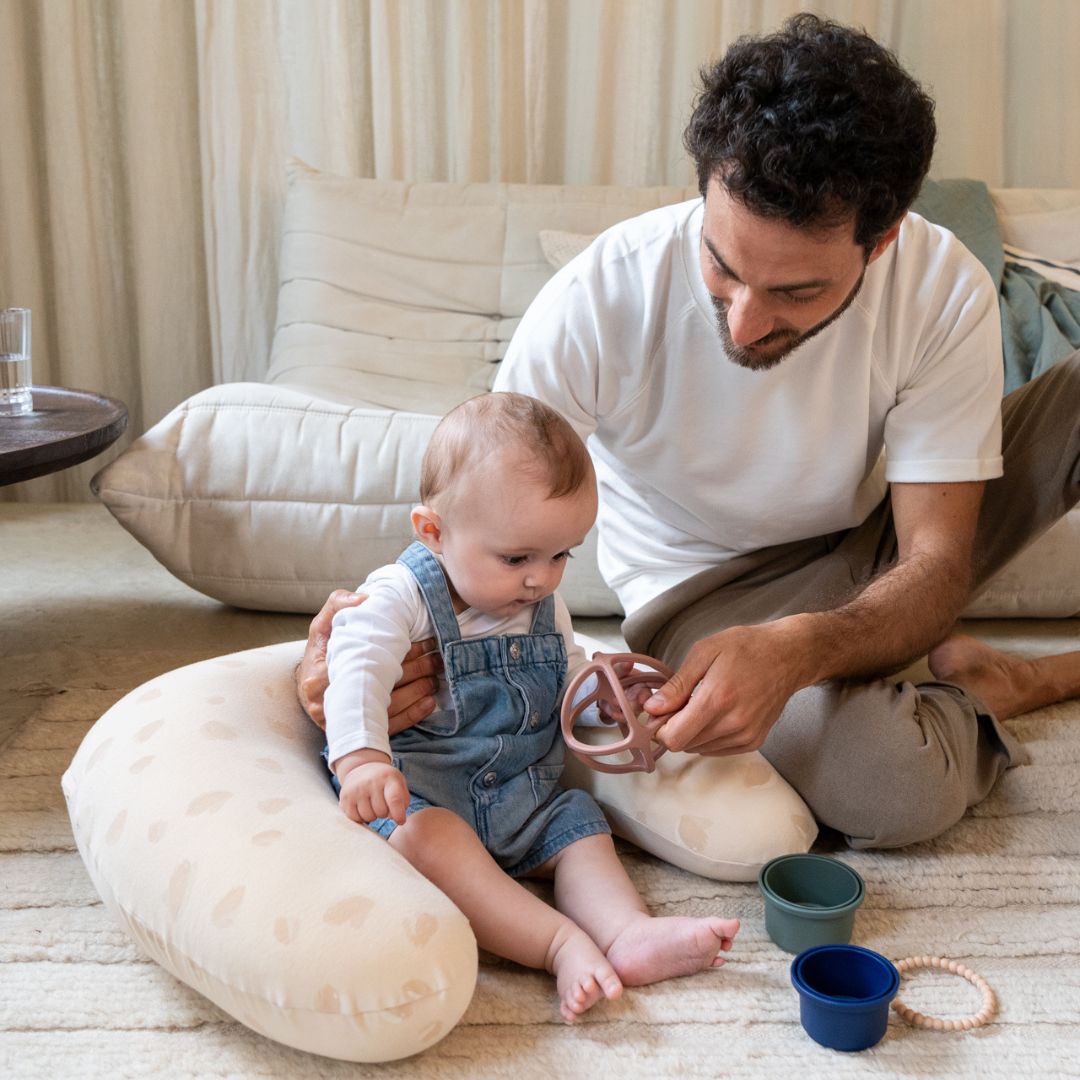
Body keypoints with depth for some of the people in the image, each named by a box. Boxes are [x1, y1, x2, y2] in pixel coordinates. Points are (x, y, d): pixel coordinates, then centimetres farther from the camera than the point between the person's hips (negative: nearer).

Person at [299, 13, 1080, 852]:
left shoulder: (945, 293, -24)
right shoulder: (599, 299, -29)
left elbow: (937, 563, -23)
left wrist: (798, 650, -44)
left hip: (877, 550, 3)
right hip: (708, 592, -2)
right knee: (899, 787, -33)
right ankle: (995, 689, 5)